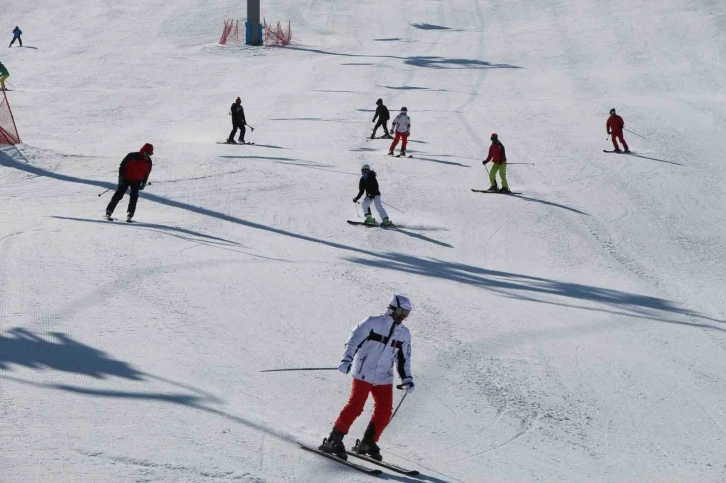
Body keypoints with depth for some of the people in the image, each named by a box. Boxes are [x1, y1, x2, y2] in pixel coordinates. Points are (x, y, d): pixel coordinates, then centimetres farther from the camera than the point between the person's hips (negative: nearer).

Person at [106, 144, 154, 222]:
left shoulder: (148, 162, -1)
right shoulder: (132, 156, -15)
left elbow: (146, 173, 11)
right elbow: (122, 165, -9)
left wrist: (144, 183, 8)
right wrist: (121, 176, -13)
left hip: (137, 181, 4)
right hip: (126, 178, -4)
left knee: (134, 197, -7)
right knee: (119, 195, -4)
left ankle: (129, 215, -2)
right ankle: (109, 212, 2)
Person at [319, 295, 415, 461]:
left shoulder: (404, 334, 10)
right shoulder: (373, 323, -6)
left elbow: (403, 359, 19)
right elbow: (354, 341, -12)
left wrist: (407, 379, 11)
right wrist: (347, 360, -25)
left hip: (384, 378, 6)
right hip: (363, 374, -6)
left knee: (384, 411, -2)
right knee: (355, 406, -14)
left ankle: (368, 443, 13)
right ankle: (334, 441, -9)